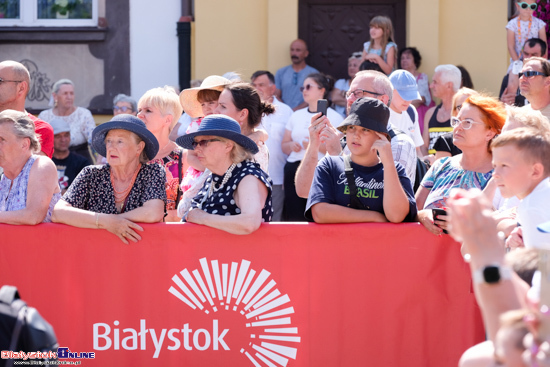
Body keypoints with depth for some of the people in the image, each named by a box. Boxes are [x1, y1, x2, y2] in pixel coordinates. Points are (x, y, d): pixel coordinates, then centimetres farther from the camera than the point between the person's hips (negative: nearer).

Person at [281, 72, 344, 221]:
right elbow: (284, 146, 24)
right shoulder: (296, 115, 20)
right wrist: (291, 145, 2)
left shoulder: (334, 117, 4)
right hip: (294, 169, 5)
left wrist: (317, 146, -16)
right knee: (294, 218, -4)